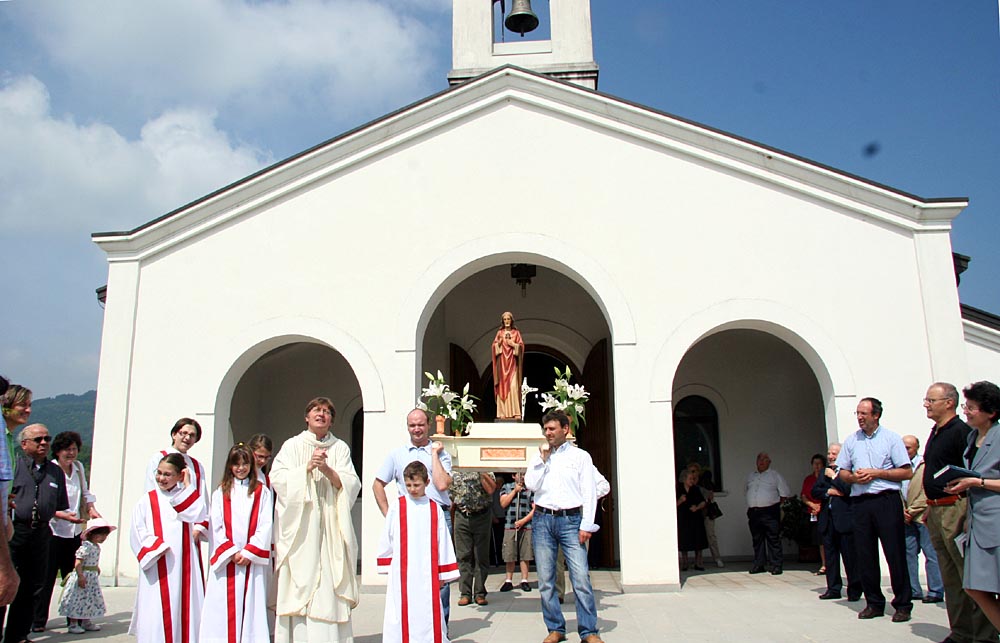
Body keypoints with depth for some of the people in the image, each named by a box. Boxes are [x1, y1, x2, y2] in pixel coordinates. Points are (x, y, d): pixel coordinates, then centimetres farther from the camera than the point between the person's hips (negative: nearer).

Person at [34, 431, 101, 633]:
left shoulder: (79, 467, 7)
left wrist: (91, 508, 2)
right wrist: (64, 515, -28)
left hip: (74, 532, 6)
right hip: (53, 531, -5)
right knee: (46, 578, 0)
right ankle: (38, 621, 11)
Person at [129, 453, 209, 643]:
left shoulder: (186, 497, 12)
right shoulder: (148, 500, 8)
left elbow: (200, 516, -8)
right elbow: (137, 532, 0)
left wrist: (188, 486, -4)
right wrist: (157, 547, -15)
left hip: (183, 565, 1)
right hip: (157, 568, -1)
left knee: (184, 609, 1)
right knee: (156, 612, -4)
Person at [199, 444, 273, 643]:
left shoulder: (261, 492, 6)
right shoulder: (220, 492, 9)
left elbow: (265, 526, 0)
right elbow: (216, 526, 3)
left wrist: (248, 552, -9)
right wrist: (231, 552, -7)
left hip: (252, 558, -1)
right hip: (225, 559, 1)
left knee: (251, 603, -1)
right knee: (224, 605, -1)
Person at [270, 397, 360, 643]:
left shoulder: (340, 448, 12)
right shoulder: (292, 445, 9)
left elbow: (351, 484, 3)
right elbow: (277, 478, -2)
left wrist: (327, 470, -13)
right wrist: (307, 467, -13)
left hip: (330, 527, 1)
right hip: (299, 527, -1)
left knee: (329, 584, -4)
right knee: (299, 582, -7)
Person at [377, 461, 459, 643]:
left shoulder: (435, 509, 4)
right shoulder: (396, 507, 1)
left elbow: (442, 543, 8)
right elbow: (386, 539, 8)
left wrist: (443, 573, 8)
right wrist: (388, 565, 9)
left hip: (427, 574, 1)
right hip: (401, 572, -1)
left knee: (428, 612, 3)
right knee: (402, 613, 1)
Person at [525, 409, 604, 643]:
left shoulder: (580, 456, 7)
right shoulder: (538, 456, 14)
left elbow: (589, 492, 2)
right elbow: (531, 485, 1)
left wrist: (586, 525, -5)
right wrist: (543, 458, -2)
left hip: (571, 520, -2)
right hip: (543, 519, 3)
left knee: (581, 577, -9)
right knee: (545, 580, 4)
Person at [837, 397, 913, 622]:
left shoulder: (891, 438, 1)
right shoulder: (851, 440, 12)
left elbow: (907, 472, -2)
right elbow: (842, 472, 16)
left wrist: (877, 473, -11)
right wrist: (853, 477, -5)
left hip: (887, 500, -4)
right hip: (861, 502, 4)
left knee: (895, 553, -2)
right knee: (865, 555, 6)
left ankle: (903, 605, 8)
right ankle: (874, 603, 16)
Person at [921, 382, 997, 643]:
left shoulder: (961, 432, -12)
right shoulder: (935, 433, 17)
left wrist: (967, 514, -21)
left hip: (956, 509, -9)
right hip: (936, 511, 9)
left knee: (970, 575, -4)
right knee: (950, 577, 13)